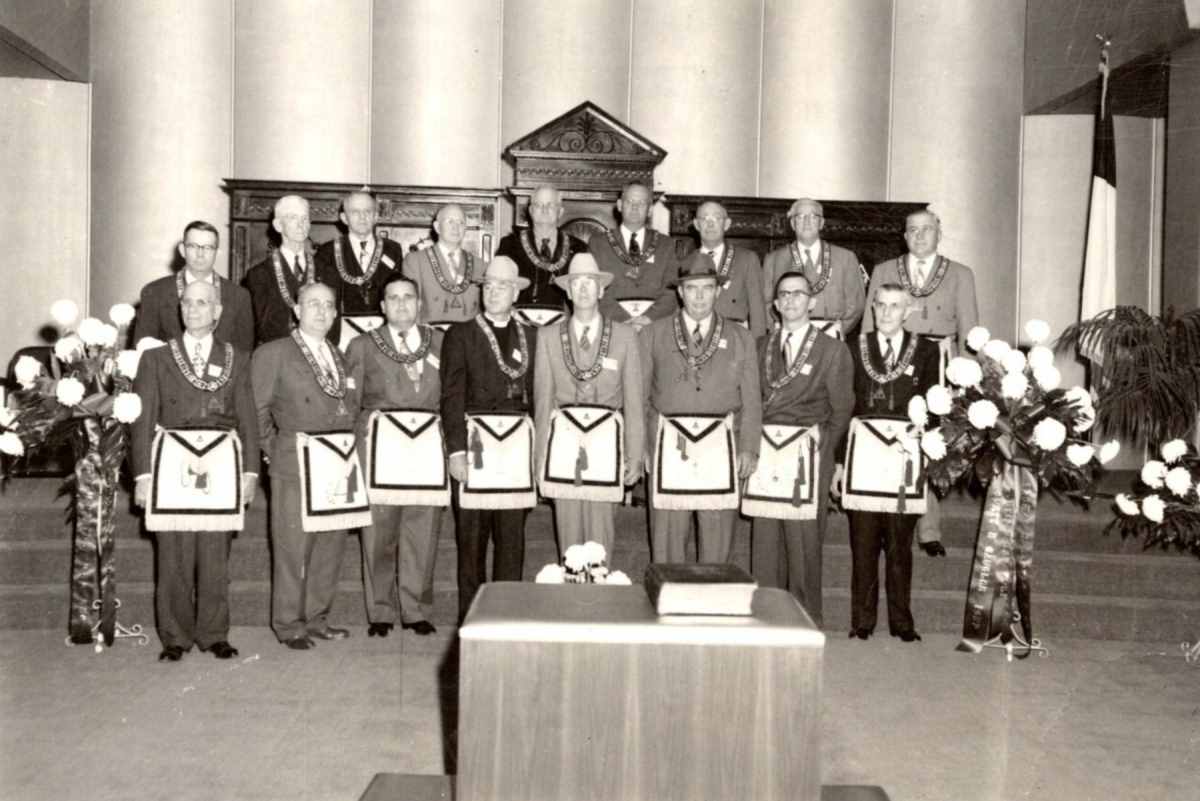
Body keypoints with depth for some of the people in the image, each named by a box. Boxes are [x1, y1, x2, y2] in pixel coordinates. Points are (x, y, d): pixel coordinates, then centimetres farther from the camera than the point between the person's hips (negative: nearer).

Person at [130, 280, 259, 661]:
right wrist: (143, 475, -5)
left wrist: (250, 471, -1)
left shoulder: (237, 360, 11)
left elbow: (248, 419, 7)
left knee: (216, 557, 3)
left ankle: (214, 634, 14)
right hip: (172, 473, -1)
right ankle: (175, 637, 12)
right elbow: (143, 420, 3)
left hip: (221, 473, 1)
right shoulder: (156, 357, 8)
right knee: (174, 557, 1)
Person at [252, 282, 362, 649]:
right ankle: (289, 625, 10)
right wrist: (274, 450, -5)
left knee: (330, 548, 9)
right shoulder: (273, 354, -1)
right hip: (294, 468, -6)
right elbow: (256, 410, -2)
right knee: (293, 550, -1)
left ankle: (317, 618, 21)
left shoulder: (338, 356, 17)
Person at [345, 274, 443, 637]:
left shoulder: (440, 343, 12)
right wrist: (368, 423, -3)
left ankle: (416, 611, 13)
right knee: (378, 535, 1)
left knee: (423, 534, 1)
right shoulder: (363, 346, 9)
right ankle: (380, 612, 13)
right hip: (379, 453, -1)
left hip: (427, 453, 1)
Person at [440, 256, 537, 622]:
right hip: (474, 449, -2)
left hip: (516, 450, 3)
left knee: (512, 537, 5)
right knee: (471, 537, 3)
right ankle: (470, 616, 12)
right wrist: (456, 451, -12)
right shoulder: (461, 335, 3)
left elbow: (536, 395, 11)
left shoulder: (531, 336, 13)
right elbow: (452, 397, -4)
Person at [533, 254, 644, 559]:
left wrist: (635, 455, 2)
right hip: (564, 439, 1)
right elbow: (542, 397, 7)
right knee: (568, 530, 3)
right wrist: (541, 454, 4)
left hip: (606, 443, -1)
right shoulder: (548, 336, 6)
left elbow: (633, 399, 5)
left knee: (600, 531, -1)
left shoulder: (625, 335, 5)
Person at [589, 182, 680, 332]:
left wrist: (649, 317, -11)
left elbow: (672, 290, 6)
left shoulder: (666, 245, 17)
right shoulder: (598, 243, 12)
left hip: (655, 322, 1)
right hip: (612, 322, -1)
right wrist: (624, 319, -12)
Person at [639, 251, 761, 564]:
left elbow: (751, 399, 9)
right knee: (666, 538, 2)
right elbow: (638, 393, 7)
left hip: (720, 447, 1)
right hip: (668, 445, 0)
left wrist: (748, 447, 0)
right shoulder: (653, 334, 9)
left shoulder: (740, 339, 11)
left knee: (718, 541, 4)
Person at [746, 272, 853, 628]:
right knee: (765, 537, 3)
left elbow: (842, 409, 6)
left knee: (804, 537, -2)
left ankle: (807, 617, 10)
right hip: (764, 452, 3)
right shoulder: (760, 347, 13)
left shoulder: (833, 350, 3)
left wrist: (824, 451, 2)